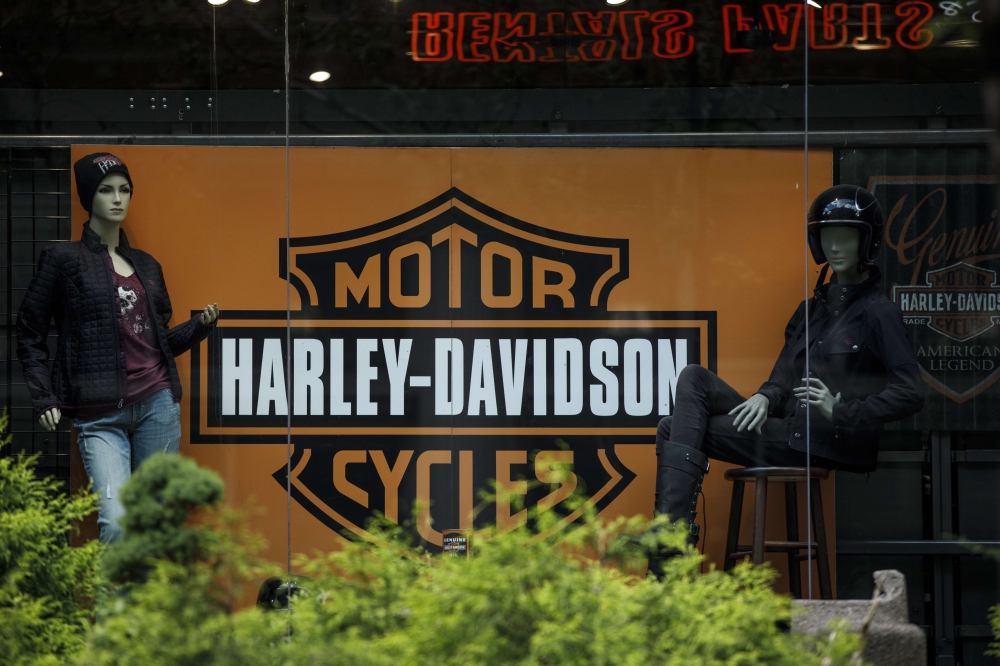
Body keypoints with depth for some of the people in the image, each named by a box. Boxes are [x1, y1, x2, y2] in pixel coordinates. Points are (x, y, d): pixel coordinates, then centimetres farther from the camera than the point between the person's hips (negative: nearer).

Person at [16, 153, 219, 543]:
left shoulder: (145, 265, 17)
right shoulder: (64, 259, 3)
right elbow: (30, 335, 5)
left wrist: (201, 325, 5)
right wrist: (43, 399, -3)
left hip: (157, 404, 5)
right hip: (101, 415, -4)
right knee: (117, 523, -20)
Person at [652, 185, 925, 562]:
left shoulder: (877, 312, -4)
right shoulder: (813, 308, 21)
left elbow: (911, 395, -12)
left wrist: (841, 412, -19)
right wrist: (766, 397, -5)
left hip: (828, 443, -8)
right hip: (789, 429, 8)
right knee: (693, 380, -7)